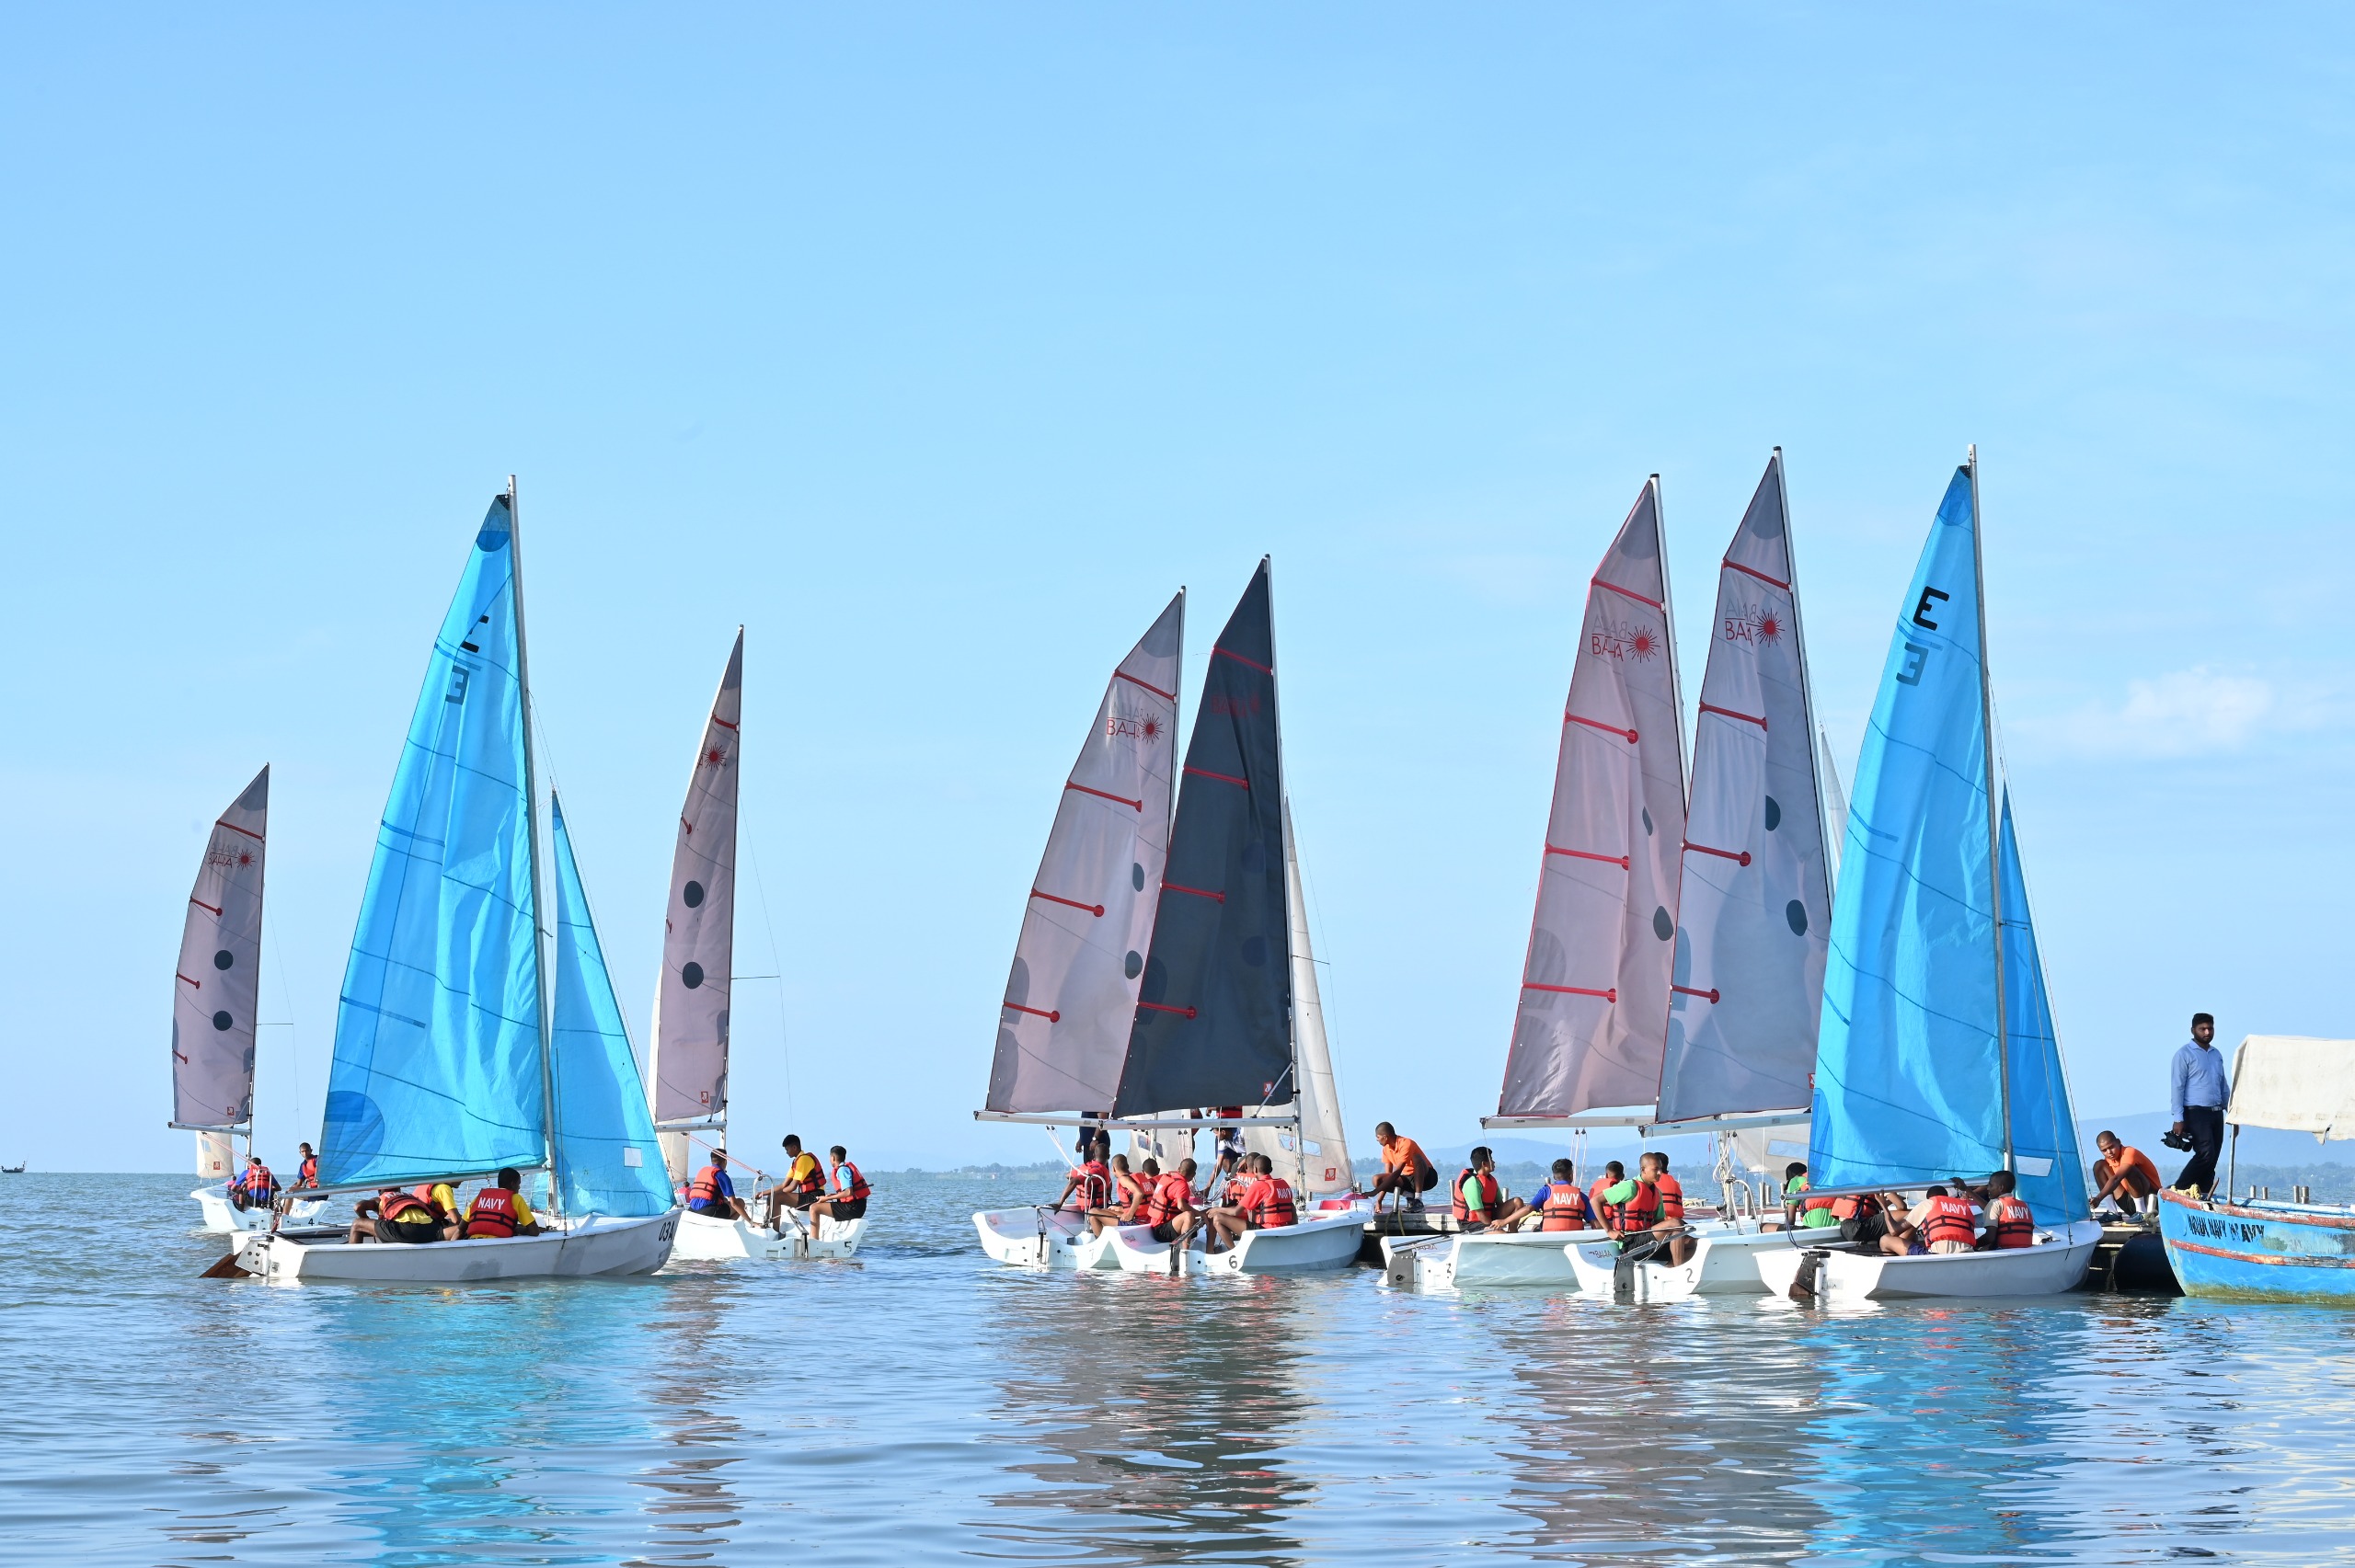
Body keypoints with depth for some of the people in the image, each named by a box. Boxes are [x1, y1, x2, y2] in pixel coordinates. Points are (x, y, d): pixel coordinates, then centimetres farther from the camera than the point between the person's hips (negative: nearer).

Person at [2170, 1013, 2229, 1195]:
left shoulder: (2217, 1055, 18)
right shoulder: (2185, 1055, -3)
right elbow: (2177, 1087, -8)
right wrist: (2179, 1119, -15)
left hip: (2216, 1113, 7)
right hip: (2195, 1112, -7)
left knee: (2212, 1160, 3)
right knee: (2205, 1154, -20)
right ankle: (2178, 1190, -12)